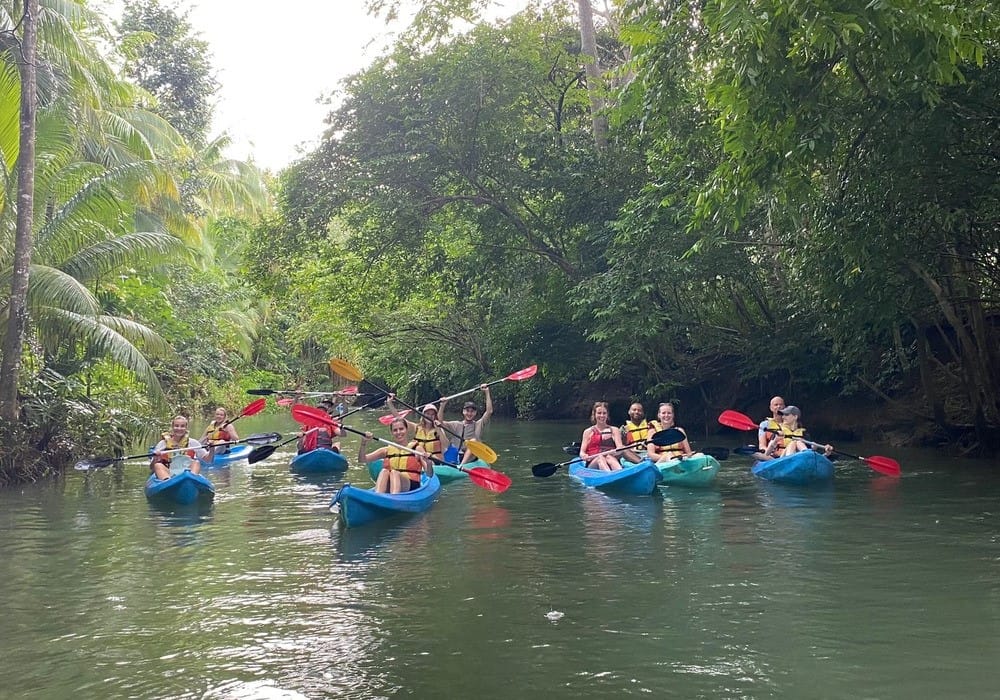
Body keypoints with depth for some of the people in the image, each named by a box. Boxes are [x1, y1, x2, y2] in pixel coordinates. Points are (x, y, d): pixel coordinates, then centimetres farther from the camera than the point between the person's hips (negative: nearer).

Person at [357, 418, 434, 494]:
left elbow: (430, 475, -2)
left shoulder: (416, 449, 8)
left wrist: (428, 462, -24)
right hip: (388, 488, 2)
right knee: (384, 471, -26)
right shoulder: (386, 450, 16)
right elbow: (362, 460, 11)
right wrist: (363, 443, -4)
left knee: (394, 473, -30)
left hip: (411, 486, -2)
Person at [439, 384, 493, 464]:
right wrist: (442, 406, -7)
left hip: (471, 457, -3)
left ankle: (462, 465, -42)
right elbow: (440, 422, 4)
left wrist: (487, 392, -6)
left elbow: (489, 411, -1)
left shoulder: (478, 424, 10)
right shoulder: (456, 425, 15)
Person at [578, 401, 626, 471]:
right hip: (593, 464, -1)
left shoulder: (614, 430, 17)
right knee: (600, 458, -35)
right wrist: (584, 456, -16)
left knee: (609, 457, -34)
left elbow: (620, 447, 3)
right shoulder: (588, 432, 17)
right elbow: (582, 452, 9)